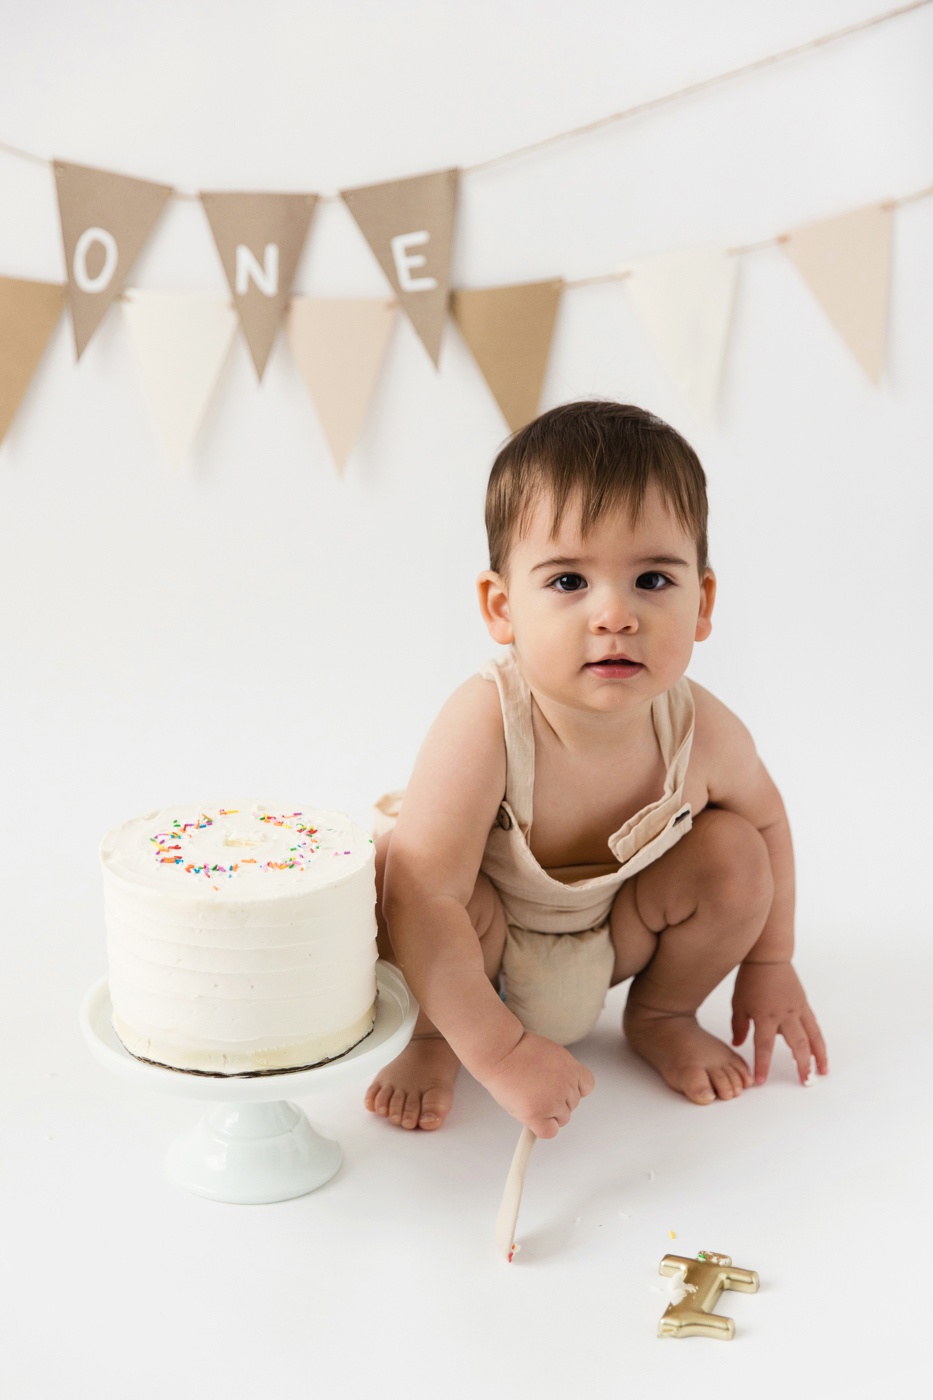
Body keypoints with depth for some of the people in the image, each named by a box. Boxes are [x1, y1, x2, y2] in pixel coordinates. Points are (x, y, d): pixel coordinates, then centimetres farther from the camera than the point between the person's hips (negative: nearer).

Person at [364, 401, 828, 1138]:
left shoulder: (704, 733, -26)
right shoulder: (484, 730, -40)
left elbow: (767, 816, -3)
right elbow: (424, 899, -40)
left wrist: (771, 965, 4)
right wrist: (501, 1053, -39)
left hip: (612, 938, 4)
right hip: (477, 944, -3)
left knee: (733, 856, -18)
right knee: (396, 865, -33)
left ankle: (661, 1014, 12)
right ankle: (432, 1037, 0)